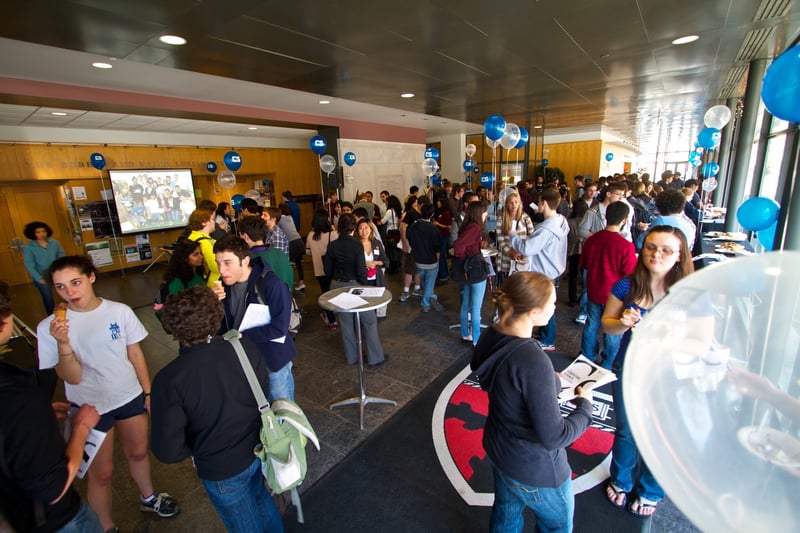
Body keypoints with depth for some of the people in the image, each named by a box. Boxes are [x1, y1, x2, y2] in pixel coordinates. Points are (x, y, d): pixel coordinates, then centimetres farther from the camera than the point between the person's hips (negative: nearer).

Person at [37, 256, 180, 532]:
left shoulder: (120, 311, -12)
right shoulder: (49, 328, -16)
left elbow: (135, 354, 0)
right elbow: (73, 378, -18)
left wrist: (148, 392, 4)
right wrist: (63, 343, -32)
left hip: (130, 397, 2)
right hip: (90, 408, -2)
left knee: (138, 452, 22)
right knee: (101, 472, 13)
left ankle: (148, 497, 49)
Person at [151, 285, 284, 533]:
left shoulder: (168, 379, -28)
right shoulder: (244, 347, -18)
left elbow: (168, 451, -20)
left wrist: (196, 448, 0)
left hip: (222, 470, -3)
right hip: (259, 450, 4)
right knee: (263, 502, 34)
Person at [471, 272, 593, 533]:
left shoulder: (491, 336, -13)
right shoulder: (533, 361, -38)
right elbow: (553, 437, -28)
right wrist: (584, 406, -13)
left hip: (498, 447, 6)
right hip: (533, 468, -6)